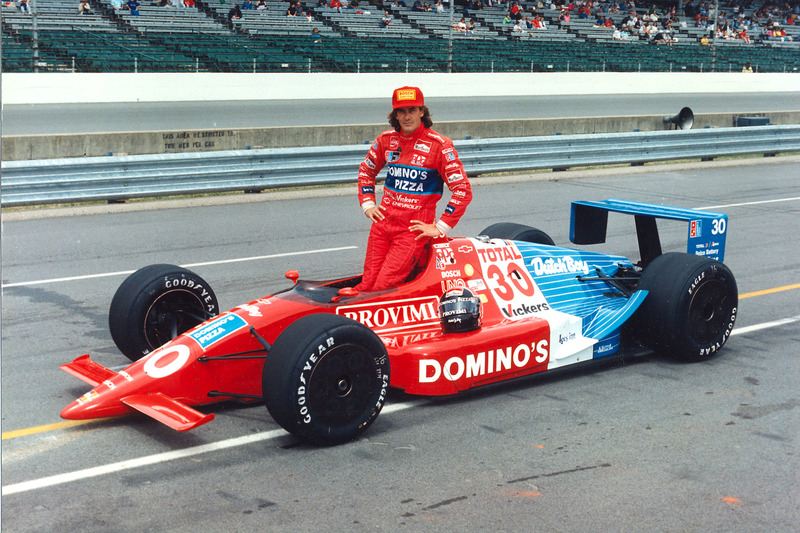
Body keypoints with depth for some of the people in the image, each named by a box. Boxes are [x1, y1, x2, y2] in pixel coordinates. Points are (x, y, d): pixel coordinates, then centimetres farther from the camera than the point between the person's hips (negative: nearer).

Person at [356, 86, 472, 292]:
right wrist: (367, 204, 14)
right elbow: (366, 171, 26)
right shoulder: (386, 140, 7)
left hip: (414, 228, -5)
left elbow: (462, 190, -9)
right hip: (383, 222, 5)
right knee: (367, 284, 1)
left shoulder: (439, 145, -8)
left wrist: (440, 227, -10)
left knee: (383, 287, -13)